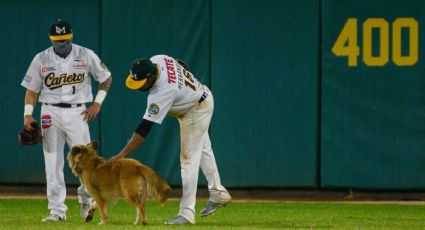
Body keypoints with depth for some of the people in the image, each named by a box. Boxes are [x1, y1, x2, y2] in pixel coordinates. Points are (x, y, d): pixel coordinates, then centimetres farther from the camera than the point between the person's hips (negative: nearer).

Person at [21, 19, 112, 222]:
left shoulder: (86, 56, 0)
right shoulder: (41, 59, 2)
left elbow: (106, 78, 12)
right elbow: (32, 89, 5)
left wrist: (97, 103, 2)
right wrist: (28, 115, -7)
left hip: (77, 113, -1)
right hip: (50, 114, 1)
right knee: (53, 164, -2)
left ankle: (85, 199, 19)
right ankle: (57, 210, 1)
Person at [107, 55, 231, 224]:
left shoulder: (163, 92, -40)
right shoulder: (158, 60, -20)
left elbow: (144, 129, -41)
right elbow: (182, 66, 4)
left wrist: (121, 155, -41)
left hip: (197, 111, -10)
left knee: (189, 158, -12)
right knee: (202, 149, 23)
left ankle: (187, 213, -12)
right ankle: (218, 193, 38)